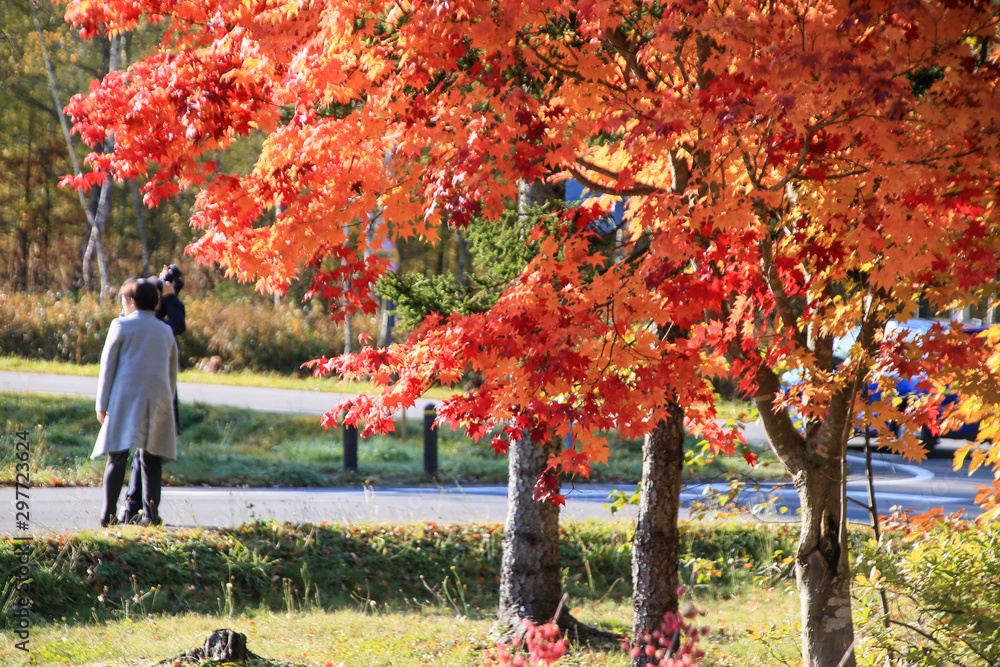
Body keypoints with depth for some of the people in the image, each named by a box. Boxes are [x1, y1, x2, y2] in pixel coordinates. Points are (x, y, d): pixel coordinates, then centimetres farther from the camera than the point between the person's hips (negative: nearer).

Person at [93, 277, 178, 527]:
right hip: (158, 401, 3)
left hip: (125, 400, -3)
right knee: (151, 459, 5)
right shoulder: (166, 331, 17)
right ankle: (151, 513, -4)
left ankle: (108, 514, -7)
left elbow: (107, 366, 2)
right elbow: (172, 372, 21)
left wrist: (102, 404, 5)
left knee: (117, 457, -1)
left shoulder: (122, 326, 4)